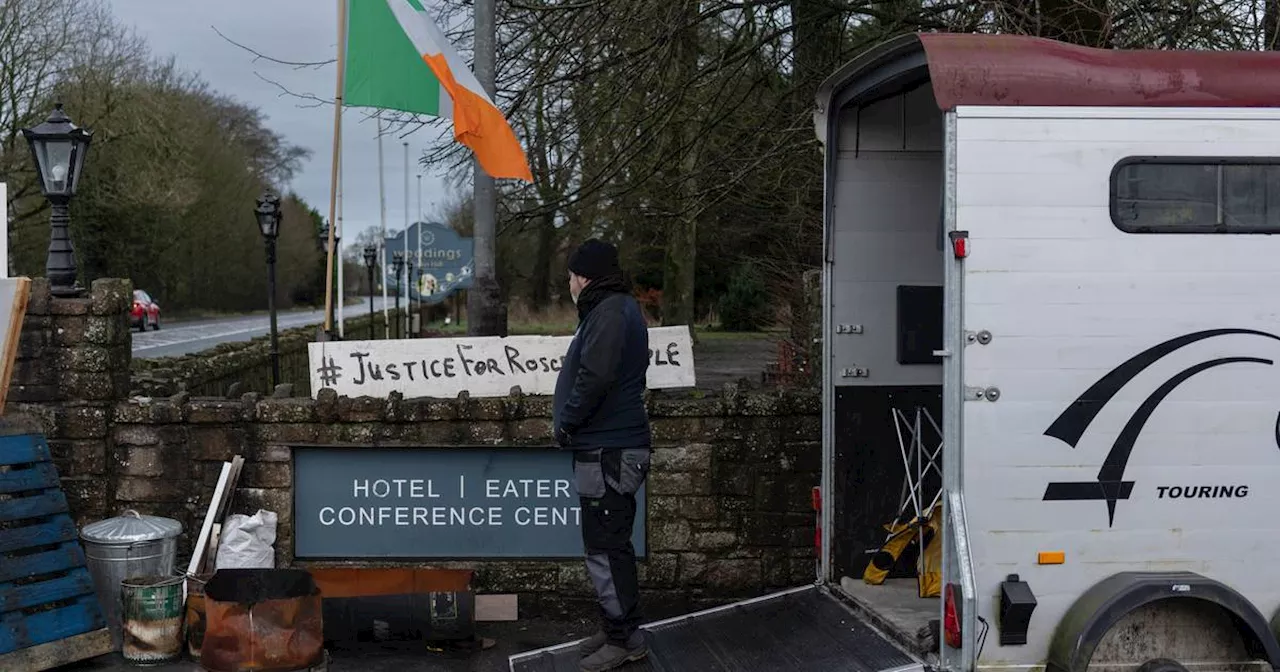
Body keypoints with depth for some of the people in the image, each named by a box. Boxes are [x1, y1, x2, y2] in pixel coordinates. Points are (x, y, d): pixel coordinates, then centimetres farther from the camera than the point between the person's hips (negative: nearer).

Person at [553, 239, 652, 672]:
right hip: (609, 446, 11)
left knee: (606, 548, -6)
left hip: (607, 452, -11)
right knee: (608, 545, 17)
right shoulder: (614, 309, 18)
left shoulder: (611, 311, -15)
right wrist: (571, 425, 11)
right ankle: (616, 629, 26)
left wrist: (565, 424, -13)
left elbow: (596, 377, -26)